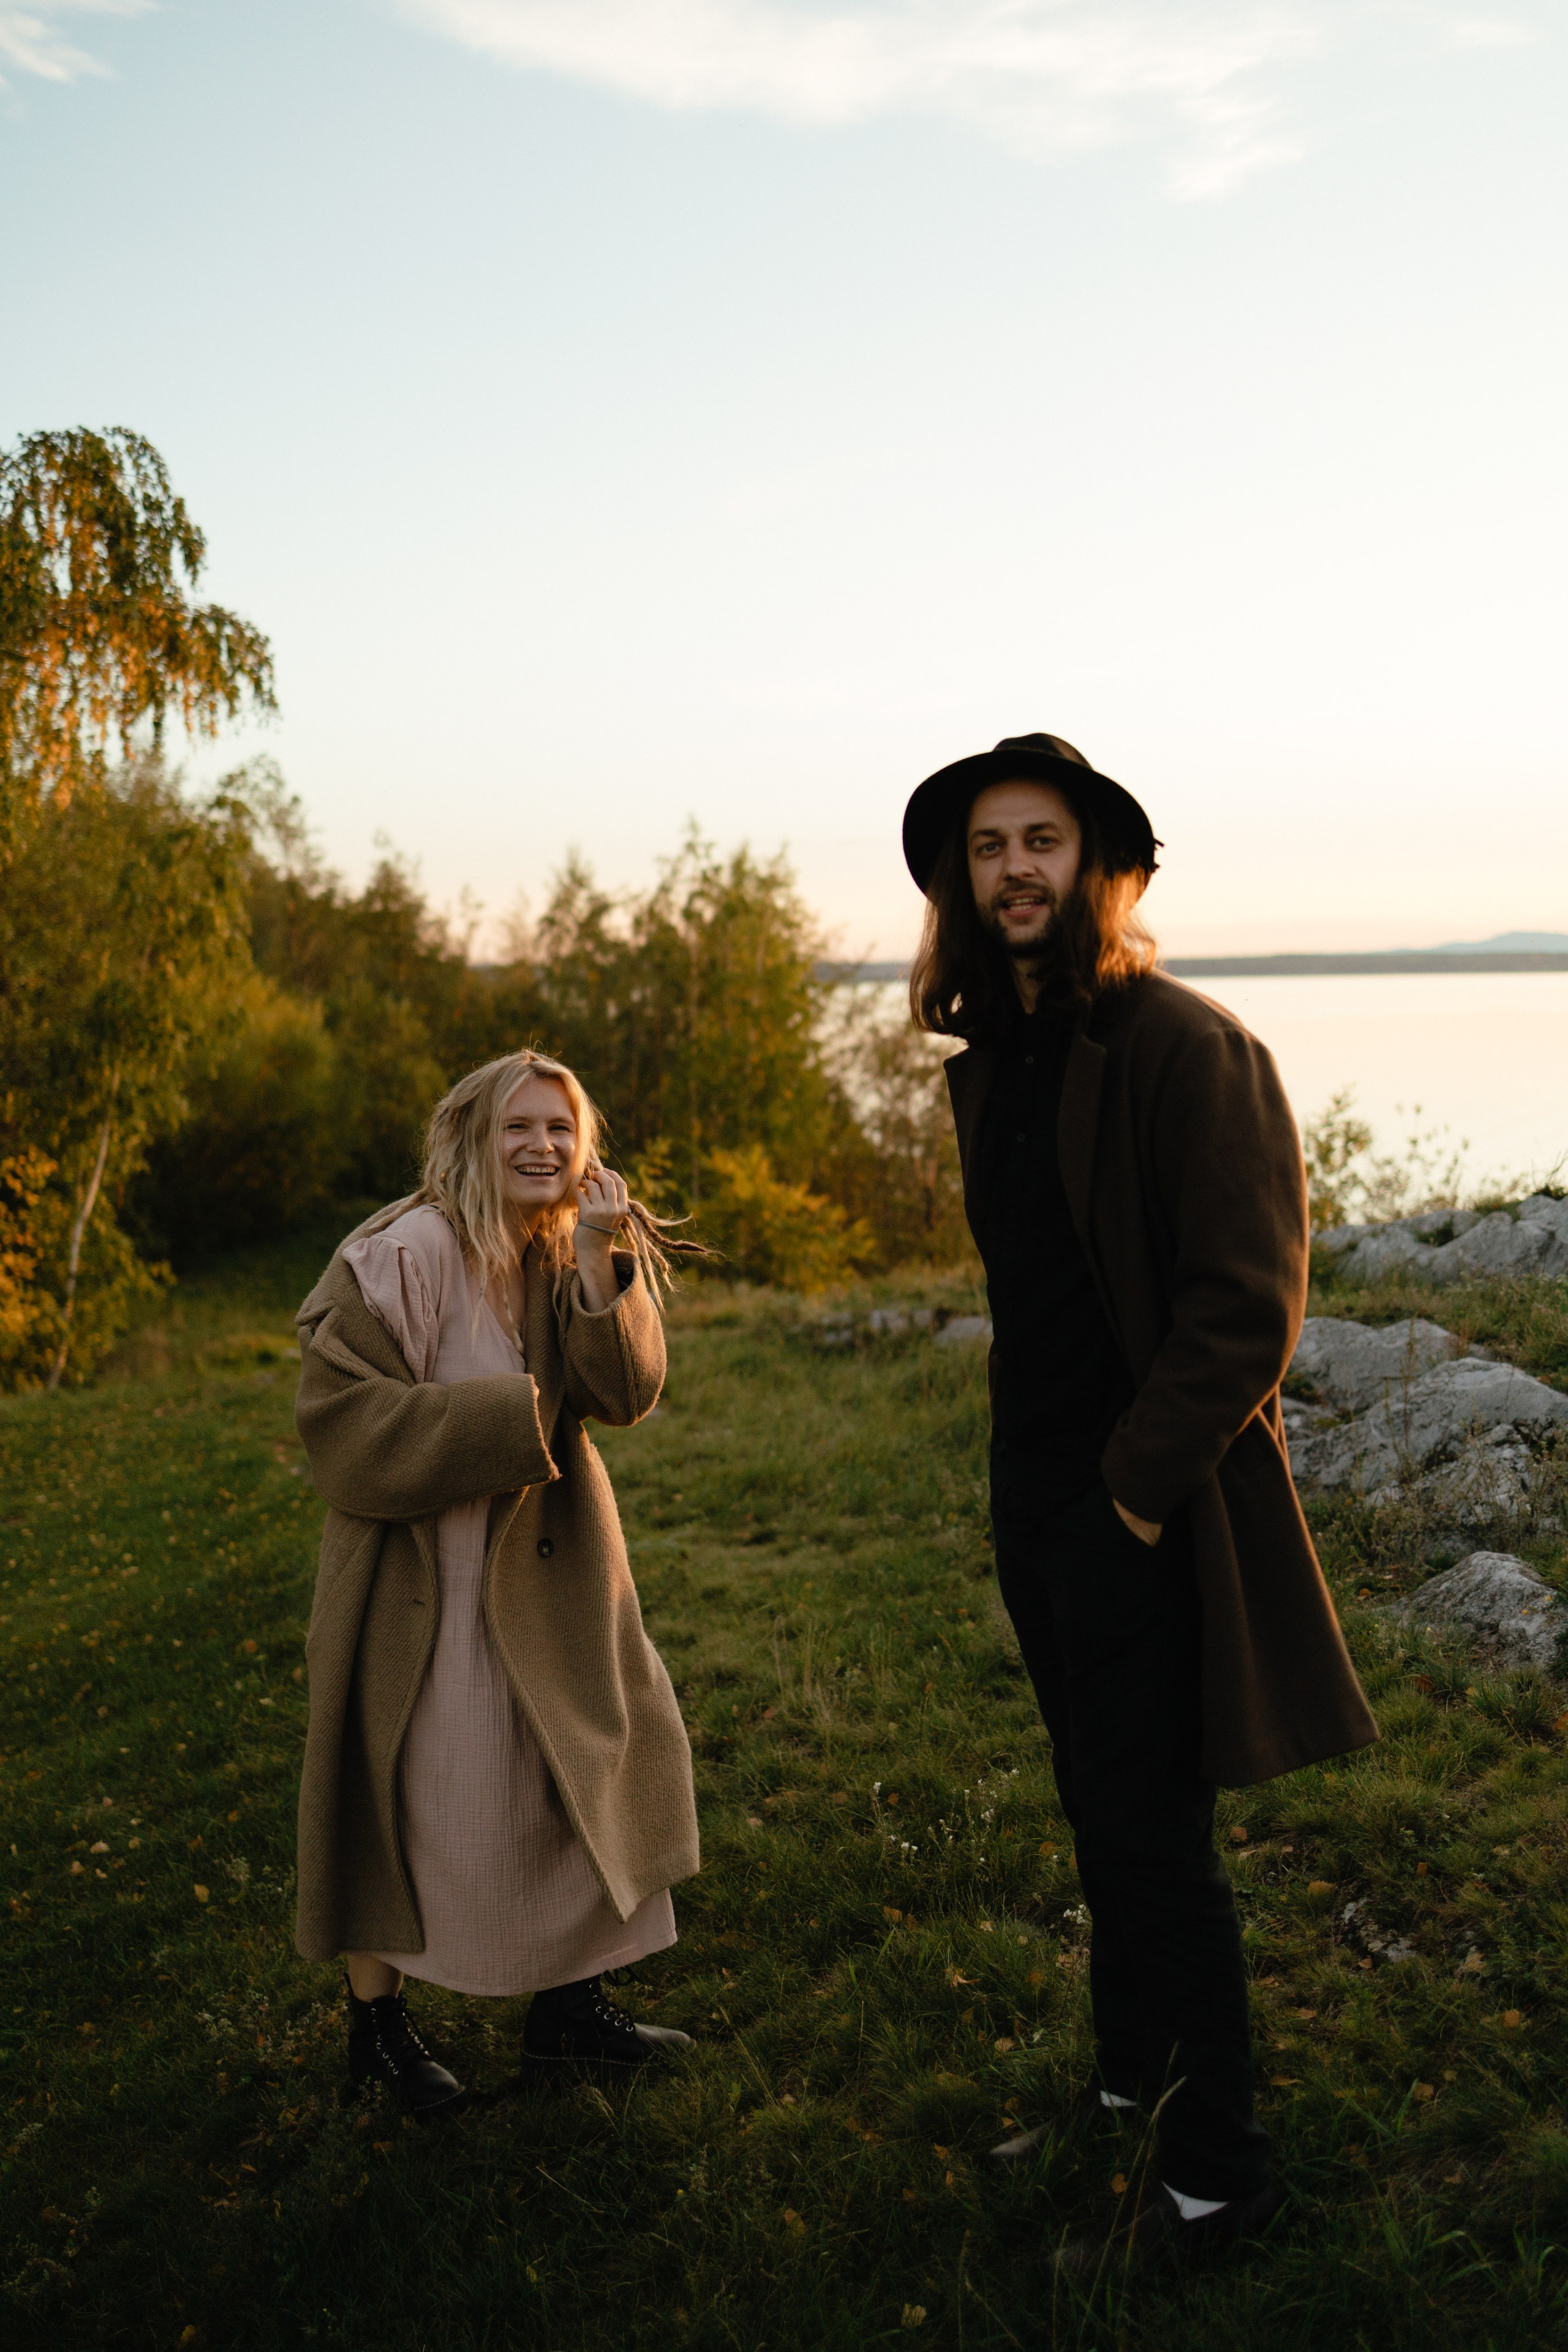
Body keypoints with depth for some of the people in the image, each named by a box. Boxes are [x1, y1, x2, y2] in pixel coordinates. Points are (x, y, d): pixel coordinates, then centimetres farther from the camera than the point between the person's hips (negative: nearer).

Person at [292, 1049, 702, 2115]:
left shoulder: (567, 1256, 4)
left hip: (546, 1567, 7)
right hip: (427, 1578, -7)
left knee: (583, 1768, 12)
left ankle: (568, 2007, 29)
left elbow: (628, 1393, -7)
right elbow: (340, 1409, -22)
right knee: (409, 1798, 4)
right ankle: (376, 2020, 27)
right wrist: (505, 1419, -23)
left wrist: (599, 1260, -20)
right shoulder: (409, 1254, -19)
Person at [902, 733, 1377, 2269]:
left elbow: (1249, 1303, -19)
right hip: (1040, 1507, 8)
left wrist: (1136, 1492, -18)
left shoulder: (1188, 1049, -16)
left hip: (1149, 1518, -8)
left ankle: (1217, 2171, 21)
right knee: (1102, 1819, 20)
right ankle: (1129, 2087, 40)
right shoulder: (989, 1060, 9)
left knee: (1151, 1841, 2)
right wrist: (1036, 1490, 10)